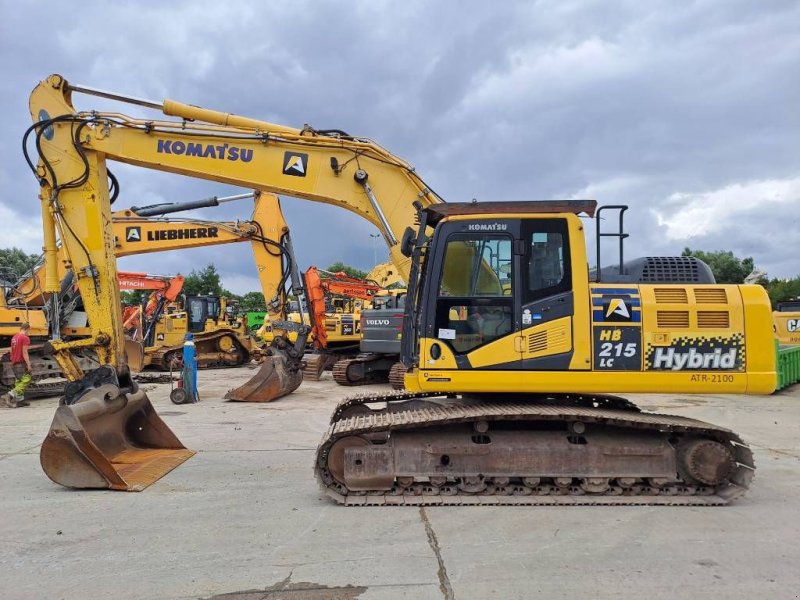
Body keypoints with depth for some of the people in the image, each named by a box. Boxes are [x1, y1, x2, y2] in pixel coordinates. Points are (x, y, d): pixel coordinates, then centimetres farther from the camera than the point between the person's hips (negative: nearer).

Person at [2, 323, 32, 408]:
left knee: (18, 381, 12)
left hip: (14, 363, 9)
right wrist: (28, 365, -18)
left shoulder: (14, 337, 14)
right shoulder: (25, 338, -13)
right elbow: (24, 353, -18)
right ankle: (10, 395, -19)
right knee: (26, 380, -8)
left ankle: (20, 400, 11)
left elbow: (11, 351, 19)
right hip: (21, 363, -9)